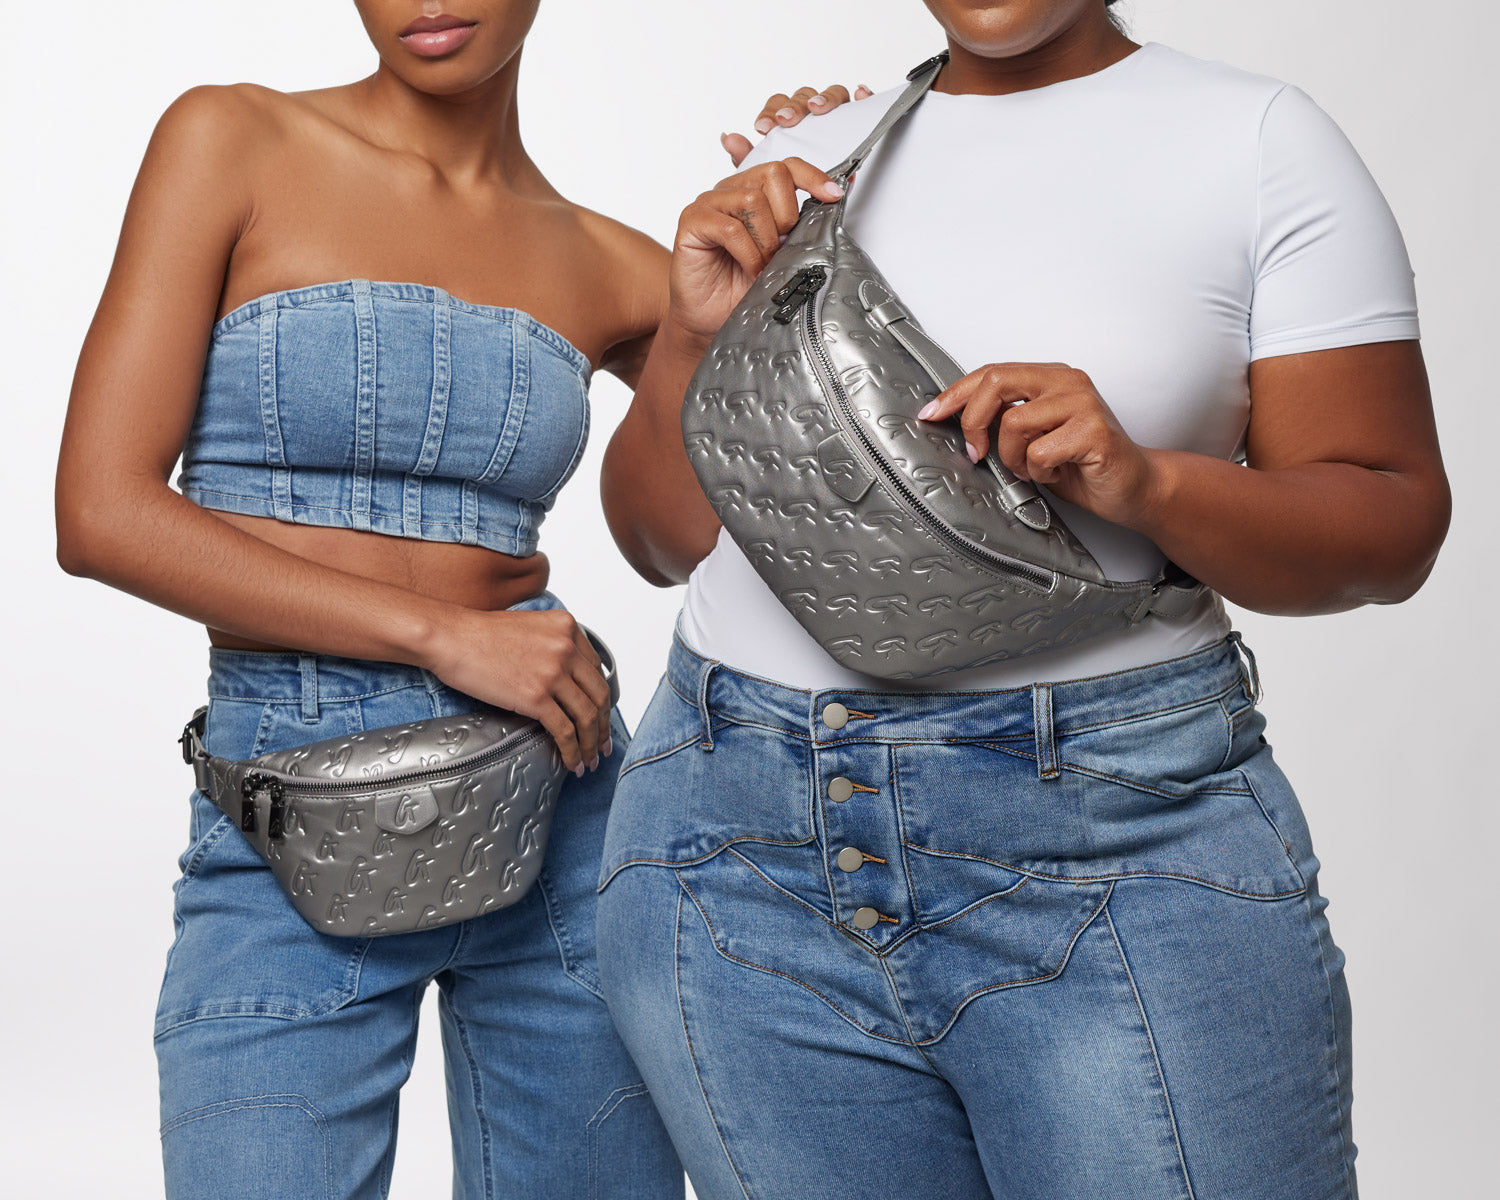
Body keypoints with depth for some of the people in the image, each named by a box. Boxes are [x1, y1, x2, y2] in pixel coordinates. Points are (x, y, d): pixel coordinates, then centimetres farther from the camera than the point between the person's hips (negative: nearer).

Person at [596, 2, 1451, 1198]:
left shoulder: (1261, 140, 1)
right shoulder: (797, 173, 11)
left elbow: (1394, 527, -2)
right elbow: (666, 545, 13)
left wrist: (1147, 483, -19)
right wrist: (693, 333, -4)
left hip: (1117, 835, -3)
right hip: (740, 845, 3)